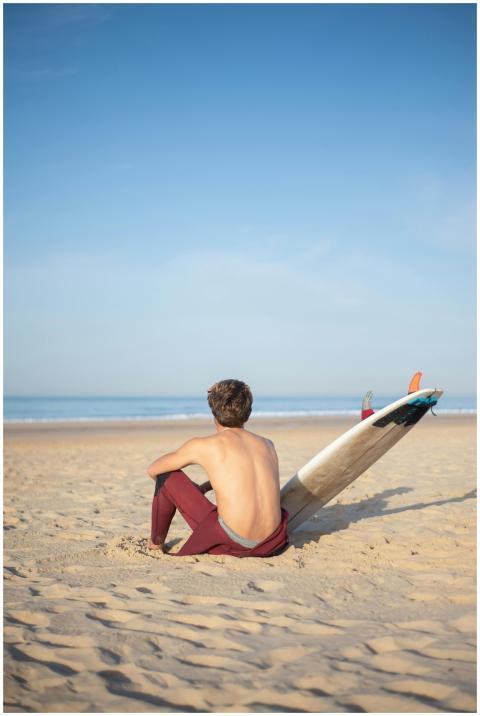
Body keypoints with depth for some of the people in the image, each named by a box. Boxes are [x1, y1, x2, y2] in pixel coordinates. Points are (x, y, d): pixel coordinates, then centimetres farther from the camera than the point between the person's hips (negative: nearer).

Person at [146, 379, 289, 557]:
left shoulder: (202, 445, 1)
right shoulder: (268, 445, 13)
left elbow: (153, 470, 16)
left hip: (231, 543, -4)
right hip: (272, 545, 5)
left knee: (167, 477, 11)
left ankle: (156, 545, 31)